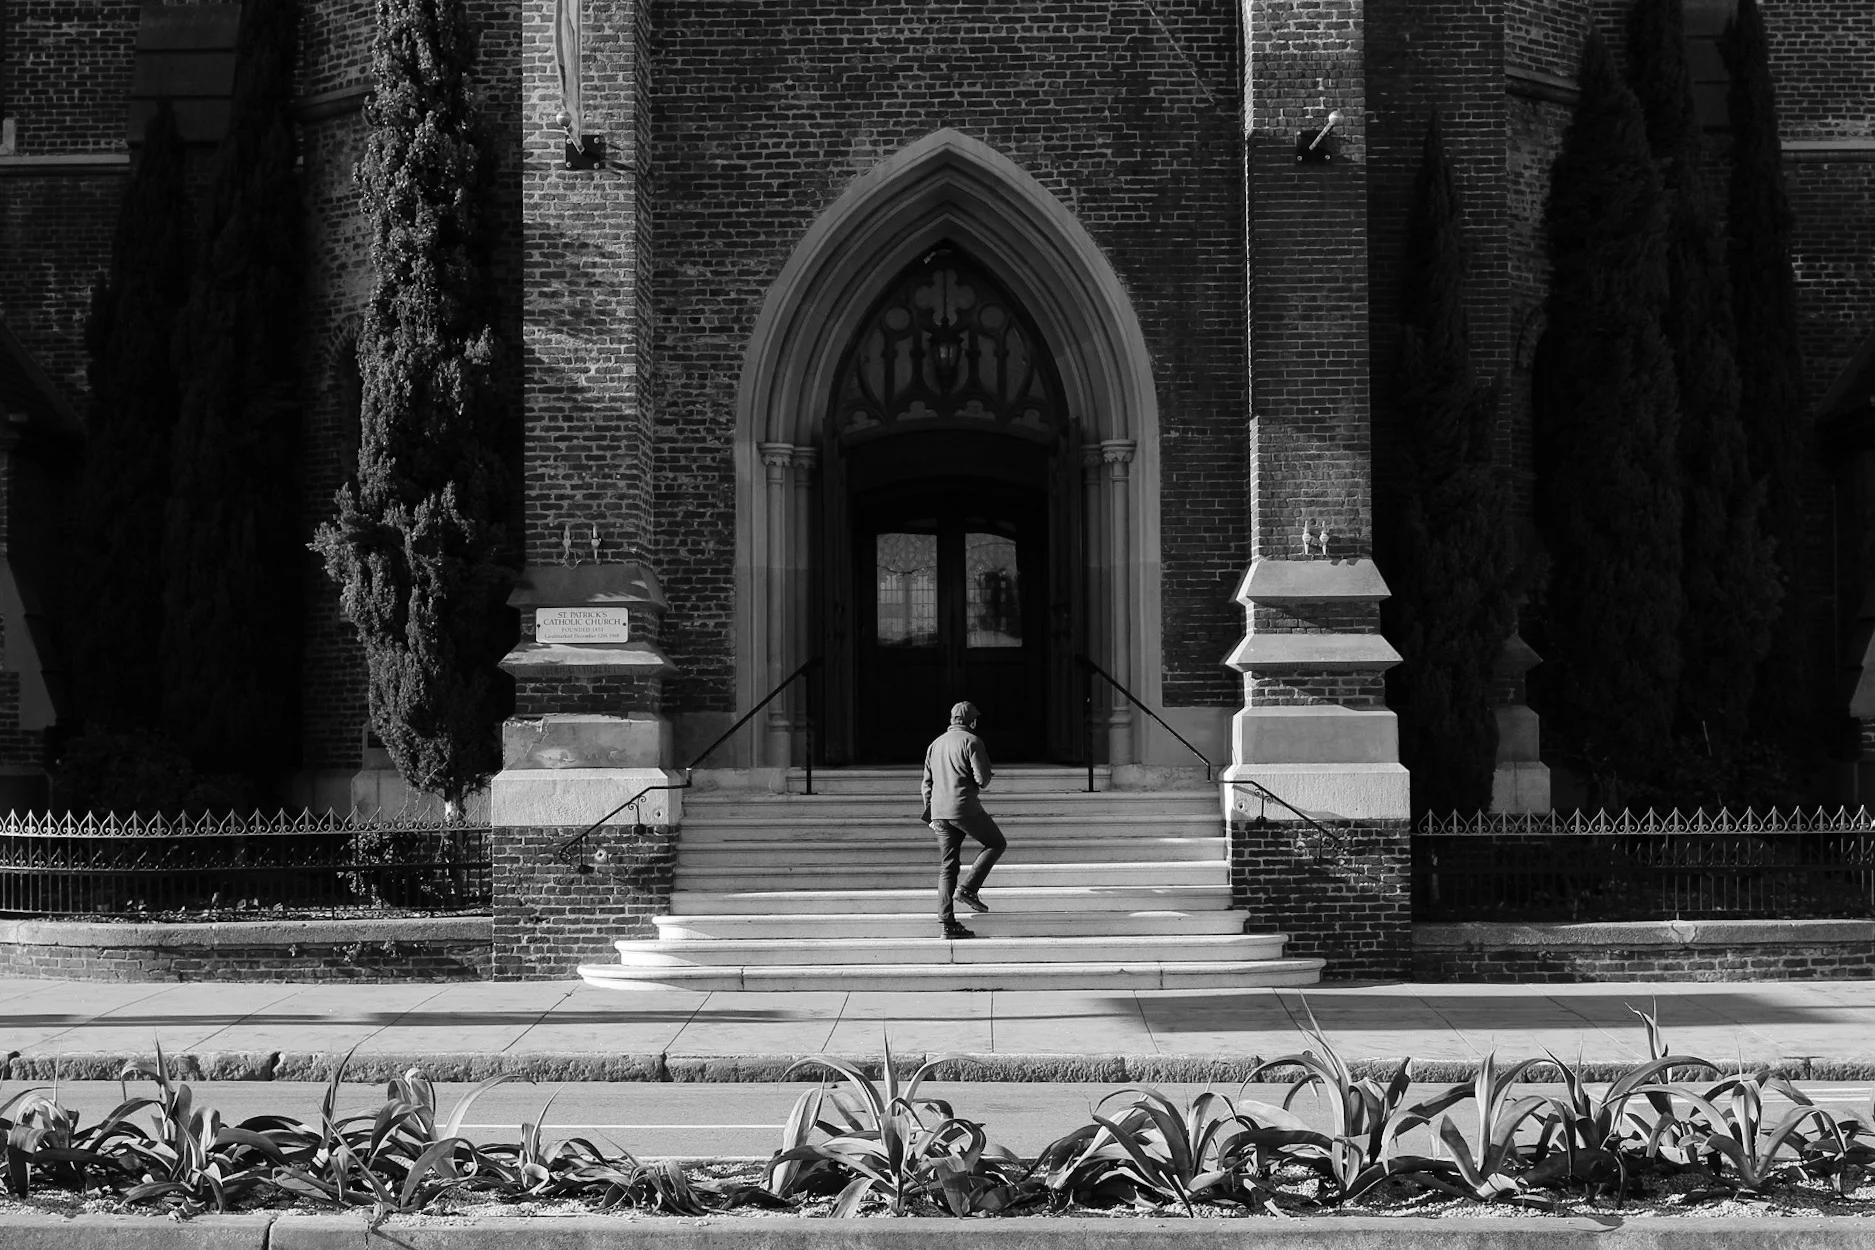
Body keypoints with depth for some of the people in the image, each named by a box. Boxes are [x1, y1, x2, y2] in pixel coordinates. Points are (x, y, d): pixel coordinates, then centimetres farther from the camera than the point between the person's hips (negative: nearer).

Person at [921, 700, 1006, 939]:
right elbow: (982, 778, -12)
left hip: (939, 811, 7)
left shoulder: (935, 744, 17)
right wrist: (979, 782, 12)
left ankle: (947, 923, 3)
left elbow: (927, 783, 17)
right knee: (996, 843, 11)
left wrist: (931, 816, 19)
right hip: (965, 807, -7)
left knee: (947, 866, 8)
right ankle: (967, 888, -4)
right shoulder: (971, 741, -5)